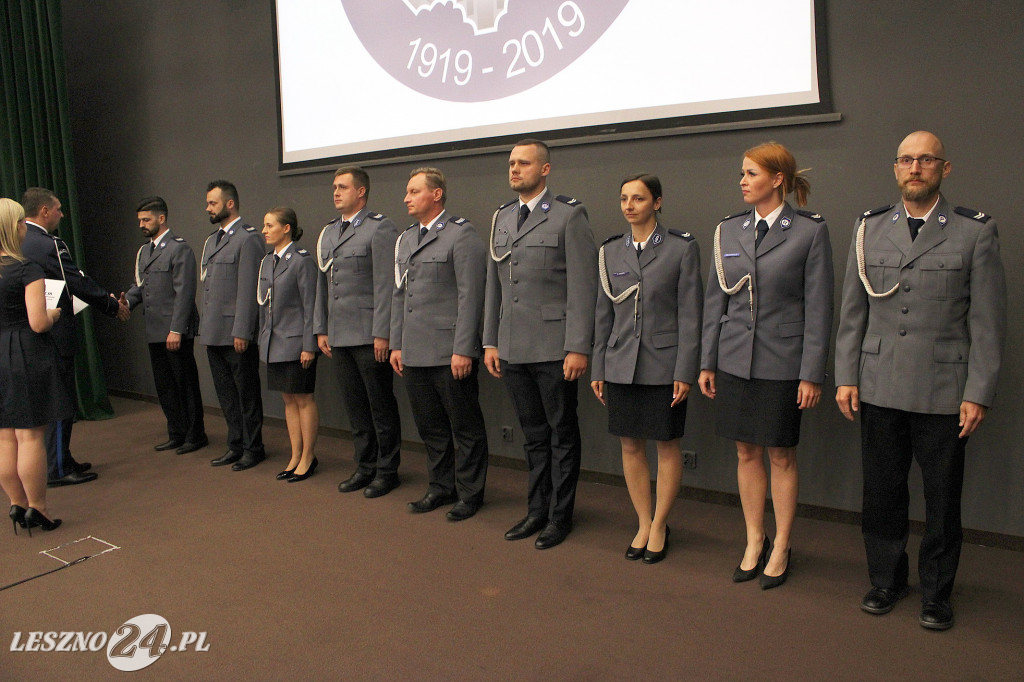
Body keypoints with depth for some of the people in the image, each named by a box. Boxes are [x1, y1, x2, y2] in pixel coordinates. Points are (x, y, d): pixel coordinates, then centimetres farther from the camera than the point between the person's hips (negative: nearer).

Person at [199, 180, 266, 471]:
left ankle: (253, 448, 14)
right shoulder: (211, 240, 17)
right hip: (214, 334, 9)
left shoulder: (248, 239, -11)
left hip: (236, 334, -9)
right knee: (226, 393, 15)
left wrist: (242, 331, -19)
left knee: (246, 393, 3)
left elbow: (249, 289, -16)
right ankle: (236, 445, 26)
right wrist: (205, 327, 16)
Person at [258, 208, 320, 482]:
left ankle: (308, 457, 13)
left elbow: (309, 305, -13)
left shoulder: (302, 261, -11)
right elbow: (264, 305, 17)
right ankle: (295, 456, 22)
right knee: (288, 400, 13)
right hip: (274, 343, 8)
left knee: (303, 399, 2)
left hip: (296, 343, -8)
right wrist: (262, 339, 14)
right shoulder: (267, 261, 12)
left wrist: (309, 346, -16)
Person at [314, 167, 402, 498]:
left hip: (369, 335, -7)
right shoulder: (328, 232, 17)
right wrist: (321, 329, 15)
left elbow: (386, 285, -12)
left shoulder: (380, 228, -6)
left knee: (381, 405, 3)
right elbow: (322, 284, 20)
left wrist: (382, 333, -16)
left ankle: (387, 470, 15)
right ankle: (365, 467, 25)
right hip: (339, 336, 7)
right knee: (355, 406, 13)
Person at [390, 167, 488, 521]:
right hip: (414, 354, 7)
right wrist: (397, 345, 14)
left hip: (450, 354, -7)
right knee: (430, 426, 15)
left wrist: (463, 350, -17)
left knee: (465, 426, 5)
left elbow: (470, 296, -13)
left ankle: (469, 492, 18)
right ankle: (441, 486, 29)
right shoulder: (405, 239, 17)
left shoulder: (461, 234, -7)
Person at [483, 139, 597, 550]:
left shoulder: (569, 216, -5)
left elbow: (582, 287, -10)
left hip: (554, 349, -5)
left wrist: (578, 348, -15)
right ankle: (537, 510, 28)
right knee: (533, 435, 16)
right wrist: (490, 342, 12)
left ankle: (560, 516, 21)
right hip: (513, 349, 6)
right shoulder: (501, 218, 14)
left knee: (562, 435, 8)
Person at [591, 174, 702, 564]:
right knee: (630, 446, 9)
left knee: (667, 445, 6)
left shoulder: (682, 248, -3)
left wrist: (685, 372, -11)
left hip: (663, 366, -3)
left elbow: (690, 314, -6)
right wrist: (597, 369, 9)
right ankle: (643, 524, 25)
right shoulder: (609, 251, 8)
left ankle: (659, 526, 22)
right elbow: (604, 315, 11)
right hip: (621, 366, 4)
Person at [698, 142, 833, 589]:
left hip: (782, 363, -4)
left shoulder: (810, 231, -5)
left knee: (781, 456, 7)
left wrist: (812, 373, -9)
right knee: (746, 452, 11)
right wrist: (707, 362, 8)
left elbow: (819, 307, -6)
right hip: (736, 360, 4)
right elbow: (715, 301, 10)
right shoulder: (729, 230, 7)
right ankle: (754, 541, 27)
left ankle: (781, 547, 24)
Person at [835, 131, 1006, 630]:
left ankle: (936, 593, 27)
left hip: (944, 395, -2)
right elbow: (852, 312, 8)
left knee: (942, 500, 9)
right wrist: (846, 377, 3)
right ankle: (886, 580, 30)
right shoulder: (869, 229, 7)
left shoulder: (975, 233, 0)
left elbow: (987, 322, -2)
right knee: (882, 494, 11)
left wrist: (979, 393, -6)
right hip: (878, 389, 2)